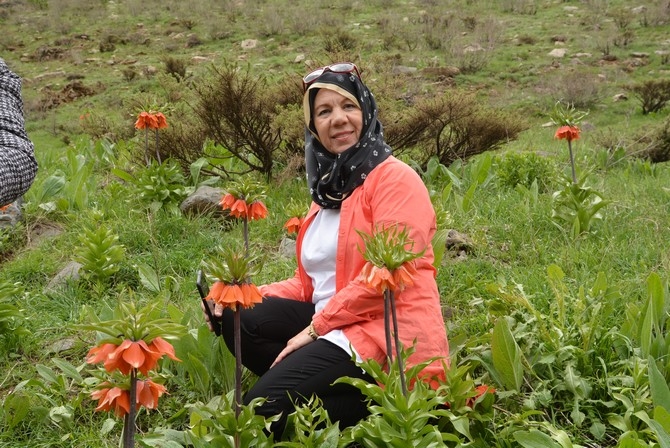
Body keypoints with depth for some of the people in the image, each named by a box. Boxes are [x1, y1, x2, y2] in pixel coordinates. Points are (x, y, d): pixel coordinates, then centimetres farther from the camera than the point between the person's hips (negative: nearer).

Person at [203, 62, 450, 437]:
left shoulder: (395, 179, -9)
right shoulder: (328, 185, 17)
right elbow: (311, 282, 15)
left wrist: (315, 328, -17)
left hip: (388, 335, -9)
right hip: (331, 323, 9)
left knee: (264, 408, -20)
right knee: (238, 317, -8)